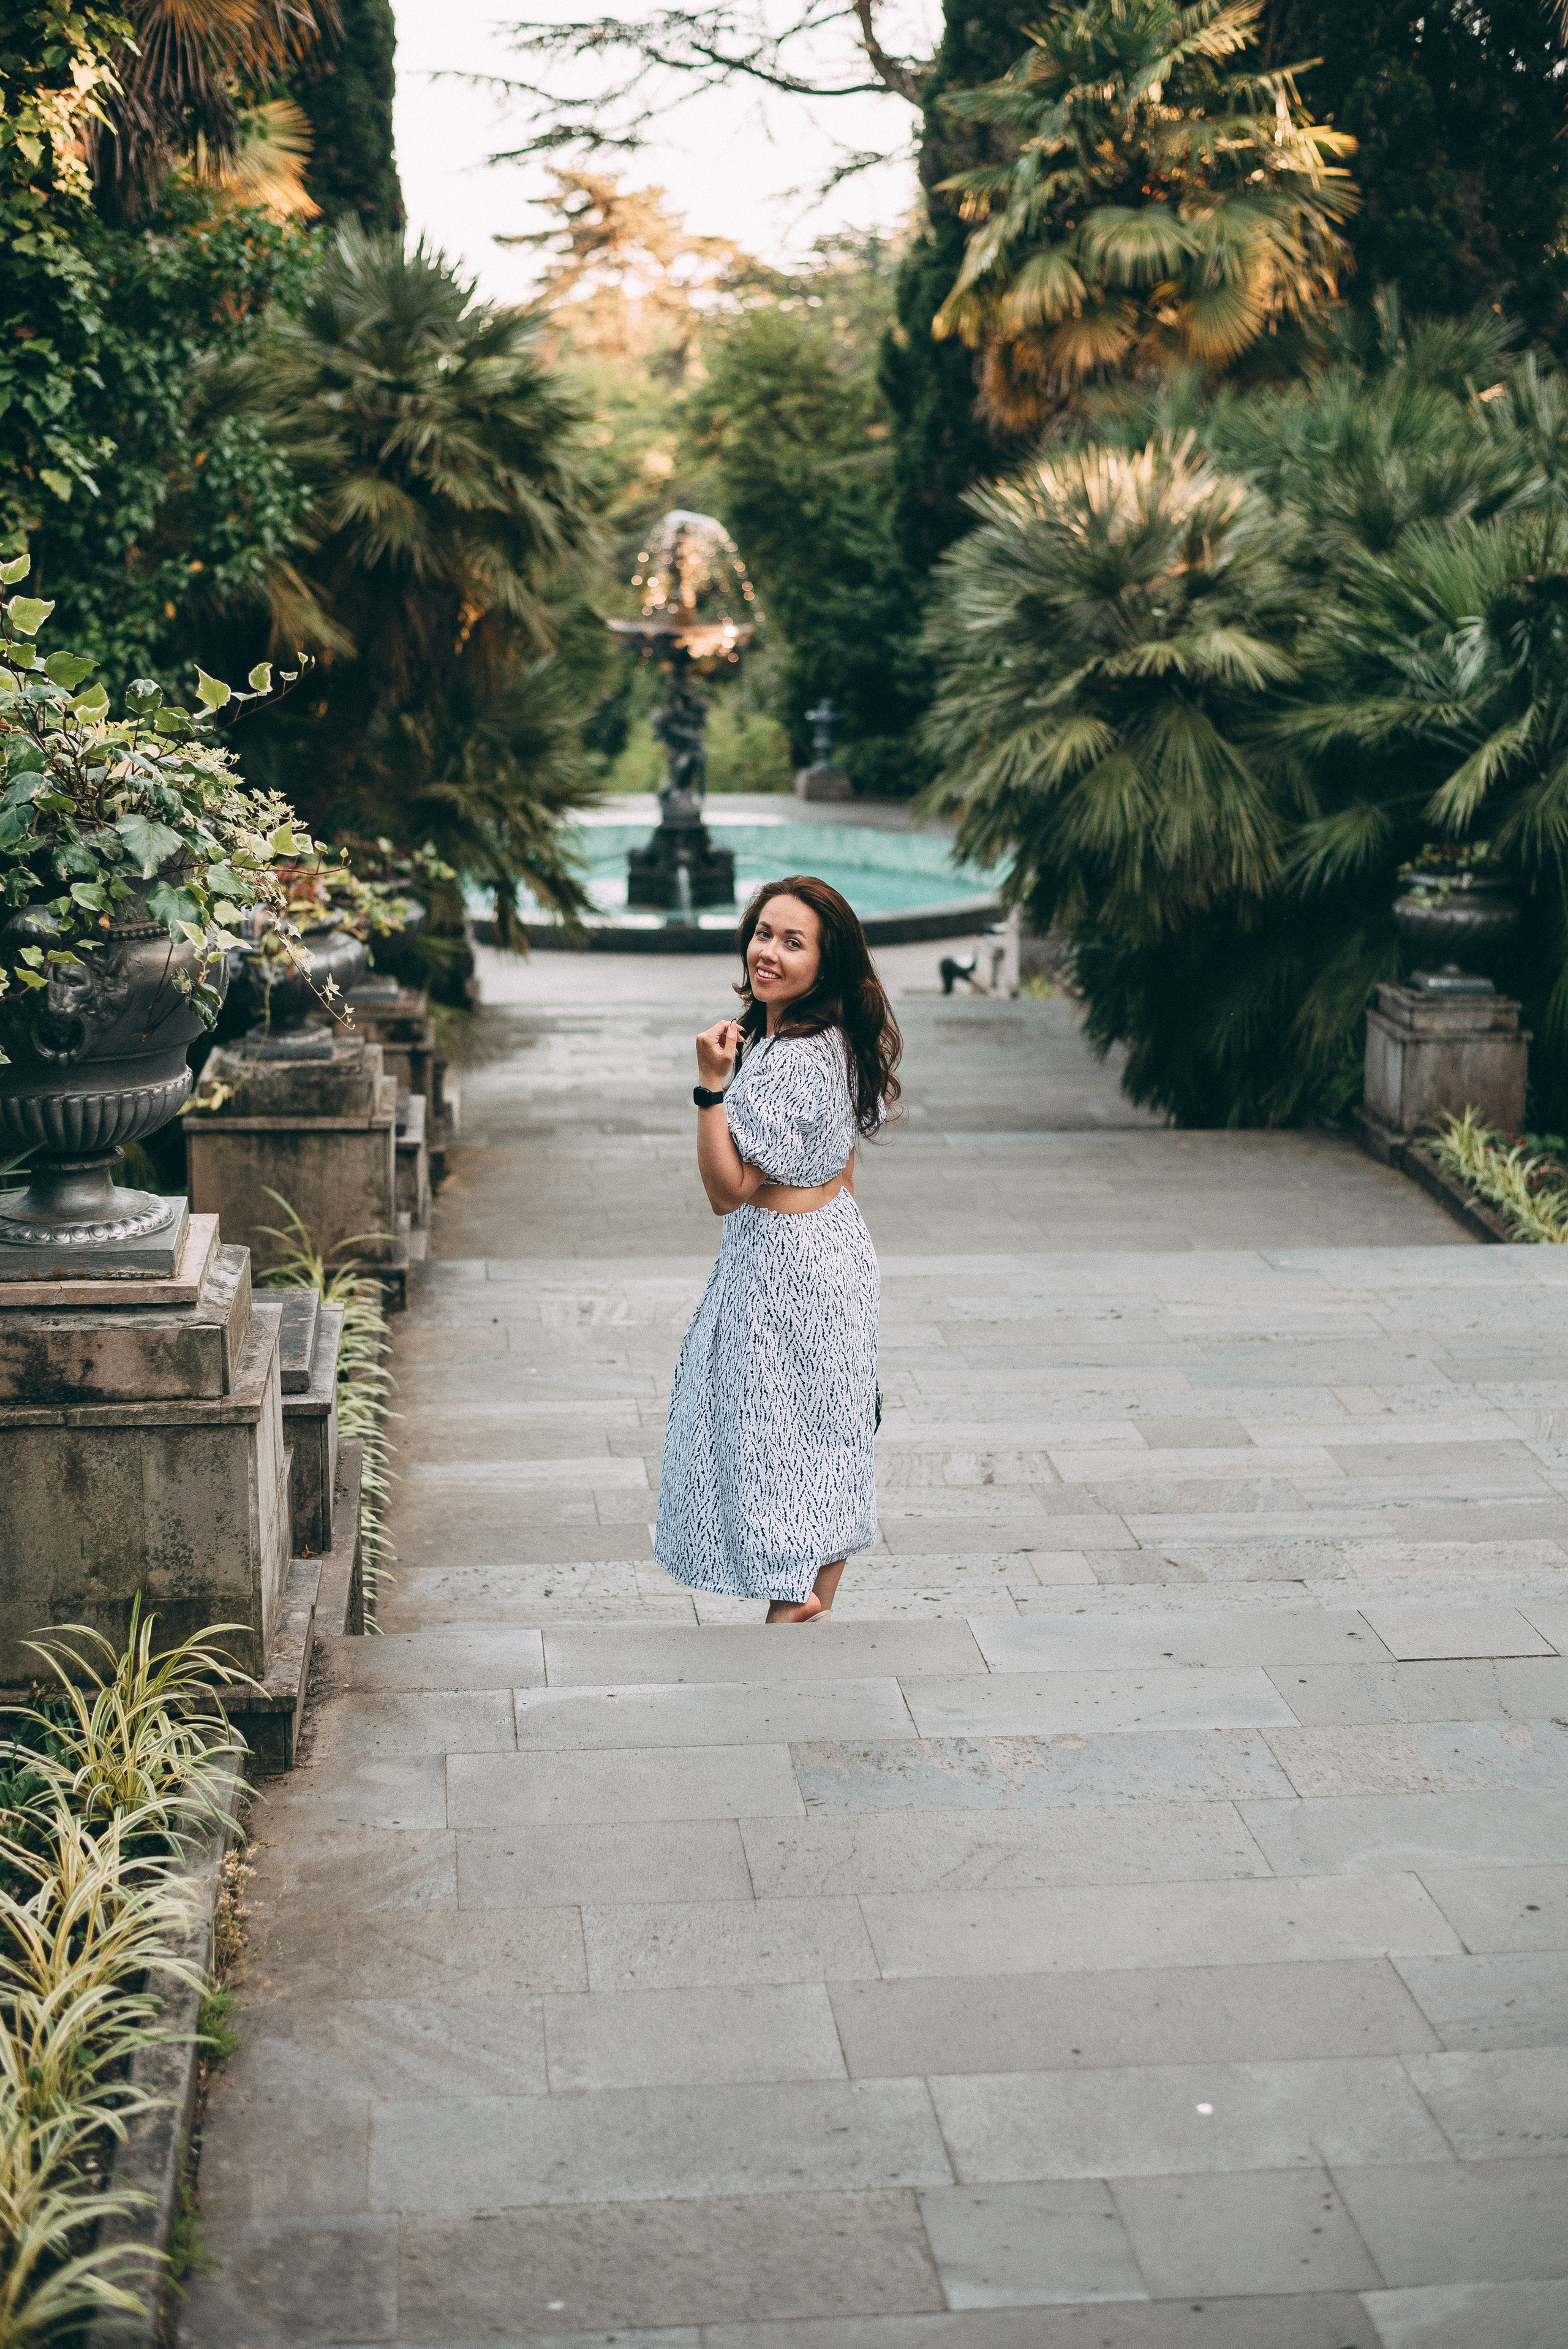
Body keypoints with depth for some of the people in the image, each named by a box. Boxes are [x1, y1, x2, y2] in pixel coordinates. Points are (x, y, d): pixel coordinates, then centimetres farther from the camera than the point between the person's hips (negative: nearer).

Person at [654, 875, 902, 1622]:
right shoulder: (832, 1040, 3)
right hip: (834, 1234, 10)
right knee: (823, 1440, 19)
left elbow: (727, 1189, -24)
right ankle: (815, 1599, 32)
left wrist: (712, 1084, -27)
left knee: (781, 1444, 4)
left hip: (782, 1266, -10)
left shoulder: (790, 1062, -27)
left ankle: (794, 1605, 17)